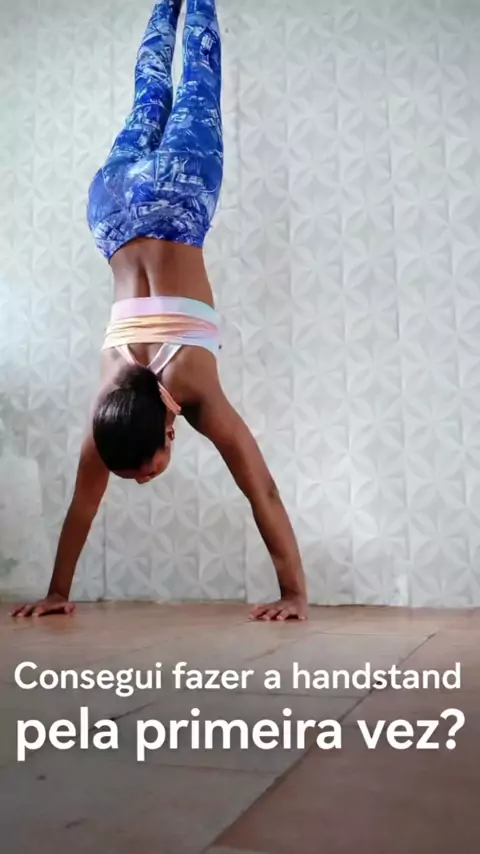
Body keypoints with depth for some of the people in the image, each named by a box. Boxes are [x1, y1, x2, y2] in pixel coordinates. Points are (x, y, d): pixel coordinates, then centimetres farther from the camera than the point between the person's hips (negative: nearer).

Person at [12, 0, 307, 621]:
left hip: (173, 199, -1)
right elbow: (83, 502, -10)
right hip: (119, 205, 1)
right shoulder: (110, 407, -21)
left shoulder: (197, 396, -28)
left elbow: (262, 492, -26)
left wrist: (296, 594, -24)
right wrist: (56, 593, -6)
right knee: (152, 98, 27)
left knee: (195, 92, 23)